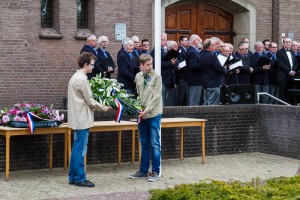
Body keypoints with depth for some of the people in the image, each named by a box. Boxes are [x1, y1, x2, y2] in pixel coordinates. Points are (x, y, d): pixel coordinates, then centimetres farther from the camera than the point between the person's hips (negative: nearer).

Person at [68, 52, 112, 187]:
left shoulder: (75, 77, 14)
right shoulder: (82, 79, -17)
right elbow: (90, 101, -14)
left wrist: (101, 106, 14)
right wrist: (105, 108, -2)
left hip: (78, 119, 10)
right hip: (82, 120, -10)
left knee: (77, 149, 13)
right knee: (81, 150, -5)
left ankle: (73, 177, 18)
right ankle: (80, 178, 0)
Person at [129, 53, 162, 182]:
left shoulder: (156, 77, -7)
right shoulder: (138, 77, 8)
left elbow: (156, 96, -11)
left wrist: (147, 109, -18)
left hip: (153, 114, -5)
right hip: (142, 114, 5)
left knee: (155, 143, -1)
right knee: (144, 143, 12)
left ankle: (156, 171, 5)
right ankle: (143, 170, 20)